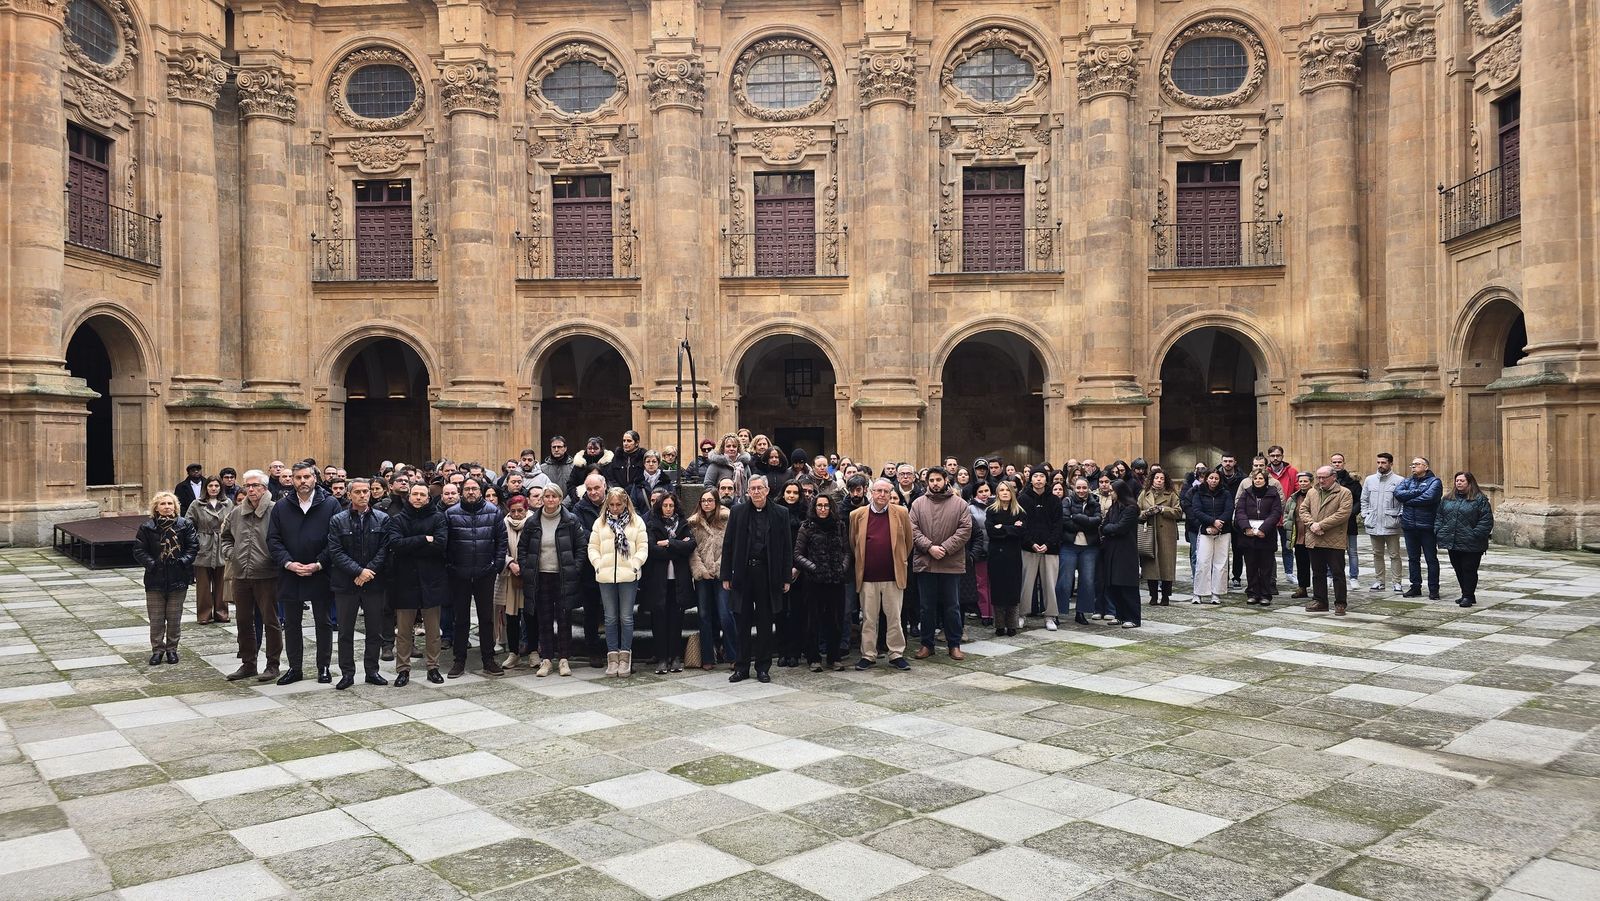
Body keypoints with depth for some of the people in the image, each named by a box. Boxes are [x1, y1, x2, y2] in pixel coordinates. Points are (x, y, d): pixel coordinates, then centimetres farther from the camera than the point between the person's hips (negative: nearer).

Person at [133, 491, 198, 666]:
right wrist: (151, 564, -12)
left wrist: (184, 561, -11)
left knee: (175, 617, 8)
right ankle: (157, 649, 17)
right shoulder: (147, 527, 0)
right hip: (155, 579, 0)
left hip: (178, 578, 0)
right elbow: (139, 550, 0)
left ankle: (172, 649, 21)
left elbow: (194, 545, 2)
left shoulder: (185, 525, 1)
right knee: (156, 618, 5)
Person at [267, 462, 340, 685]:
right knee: (291, 623, 11)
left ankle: (323, 667, 19)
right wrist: (288, 563, -12)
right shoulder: (281, 506, 3)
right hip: (290, 575, 3)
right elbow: (273, 539, 1)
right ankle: (294, 668, 23)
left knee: (323, 623, 8)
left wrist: (319, 564, -15)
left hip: (321, 575, -2)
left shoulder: (330, 505, -5)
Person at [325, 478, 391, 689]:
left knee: (374, 630, 8)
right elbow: (335, 552, -7)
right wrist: (359, 571, -16)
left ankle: (372, 671, 19)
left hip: (374, 583, 1)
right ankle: (347, 673, 15)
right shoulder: (337, 520, 0)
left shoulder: (382, 519, 2)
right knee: (345, 631, 6)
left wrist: (369, 571, -14)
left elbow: (384, 549, -3)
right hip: (346, 583, -1)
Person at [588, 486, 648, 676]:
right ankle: (612, 657, 11)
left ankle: (625, 657, 8)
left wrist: (635, 564, -10)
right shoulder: (600, 522, 11)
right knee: (610, 618, 6)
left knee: (626, 617, 1)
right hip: (605, 576, 2)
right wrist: (598, 564, -3)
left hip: (628, 576, -2)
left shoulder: (636, 521, 5)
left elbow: (643, 547, 2)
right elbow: (593, 547, 10)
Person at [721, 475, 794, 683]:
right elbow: (728, 545, 5)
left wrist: (787, 577, -1)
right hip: (743, 573, 1)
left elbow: (786, 547, 3)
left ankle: (763, 668, 16)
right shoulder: (737, 512, 4)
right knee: (743, 623, 7)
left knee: (765, 624, 6)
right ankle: (742, 667, 15)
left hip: (768, 574, 0)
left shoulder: (780, 514, 3)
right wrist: (726, 576, 0)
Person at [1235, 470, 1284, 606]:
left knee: (1266, 567, 2)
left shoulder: (1273, 495, 5)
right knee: (1251, 567, 6)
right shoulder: (1246, 494, 10)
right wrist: (1246, 527, -14)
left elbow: (1276, 513, -4)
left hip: (1266, 537, -2)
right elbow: (1239, 511, 1)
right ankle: (1252, 594, 13)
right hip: (1248, 536, 2)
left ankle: (1265, 595, 9)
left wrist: (1264, 529, -15)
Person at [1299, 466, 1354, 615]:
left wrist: (1321, 525, -16)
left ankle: (1340, 604, 7)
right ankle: (1319, 601, 21)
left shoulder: (1344, 493, -4)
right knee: (1318, 573, 12)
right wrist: (1311, 524, -9)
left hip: (1334, 541, -5)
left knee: (1338, 573, 0)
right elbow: (1303, 510, 10)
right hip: (1314, 540, 5)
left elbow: (1343, 513, -14)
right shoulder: (1311, 492, 13)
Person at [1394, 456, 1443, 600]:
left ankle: (1433, 589, 9)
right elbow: (1397, 493, -7)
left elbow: (1428, 498, -20)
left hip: (1427, 527, -5)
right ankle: (1415, 587, 20)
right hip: (1409, 527, 5)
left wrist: (1408, 500, -9)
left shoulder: (1434, 481, -3)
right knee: (1413, 558, 11)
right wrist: (1417, 492, -16)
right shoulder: (1408, 481, 12)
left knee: (1431, 559, 3)